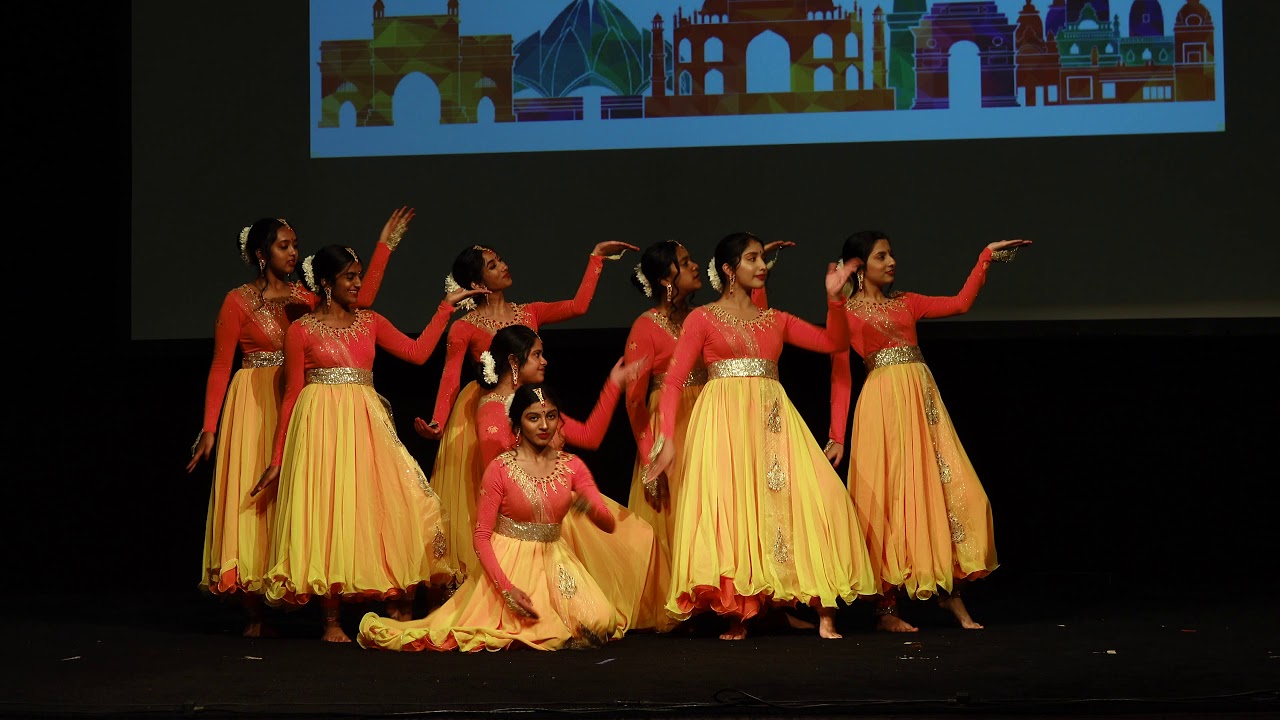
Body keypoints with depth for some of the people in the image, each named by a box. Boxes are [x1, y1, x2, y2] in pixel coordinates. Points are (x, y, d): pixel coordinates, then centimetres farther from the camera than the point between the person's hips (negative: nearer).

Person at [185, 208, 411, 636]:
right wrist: (209, 429, -12)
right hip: (255, 405, -5)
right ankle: (254, 615, -1)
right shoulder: (239, 301, -4)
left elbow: (360, 301, -1)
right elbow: (220, 367, -6)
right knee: (255, 498, -5)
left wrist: (385, 245, 1)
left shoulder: (302, 296, 10)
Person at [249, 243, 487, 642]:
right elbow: (292, 395, 3)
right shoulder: (301, 331, 2)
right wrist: (278, 459, 2)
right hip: (321, 428, -4)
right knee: (328, 514, -5)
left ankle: (400, 609, -4)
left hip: (366, 426, 4)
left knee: (395, 505, -8)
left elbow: (418, 352, 7)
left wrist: (447, 306, 10)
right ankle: (332, 621, 2)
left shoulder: (370, 322, 14)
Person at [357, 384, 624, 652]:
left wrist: (590, 507, -27)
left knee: (601, 623, -20)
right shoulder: (500, 469, -6)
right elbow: (482, 536, -7)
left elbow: (608, 524, -2)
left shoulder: (572, 466, 4)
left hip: (555, 564, 4)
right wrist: (507, 588, -21)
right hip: (509, 564, -4)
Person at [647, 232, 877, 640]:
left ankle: (825, 611, -9)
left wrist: (834, 299, 2)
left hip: (773, 422, 4)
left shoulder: (775, 321, 19)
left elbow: (834, 342, 16)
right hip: (726, 422, -4)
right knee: (730, 508, -12)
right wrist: (667, 438, -12)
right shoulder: (703, 319, 5)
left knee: (816, 497, -11)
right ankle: (737, 616, -2)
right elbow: (673, 381, -2)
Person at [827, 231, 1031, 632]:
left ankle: (950, 591, 8)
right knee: (890, 499, -5)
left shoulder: (905, 303, 18)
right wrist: (837, 437, -9)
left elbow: (961, 303, 18)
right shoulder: (846, 313, 2)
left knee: (950, 491, -3)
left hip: (923, 402, 6)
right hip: (884, 403, -6)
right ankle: (886, 610, 1)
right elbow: (840, 378, -3)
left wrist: (986, 258, 15)